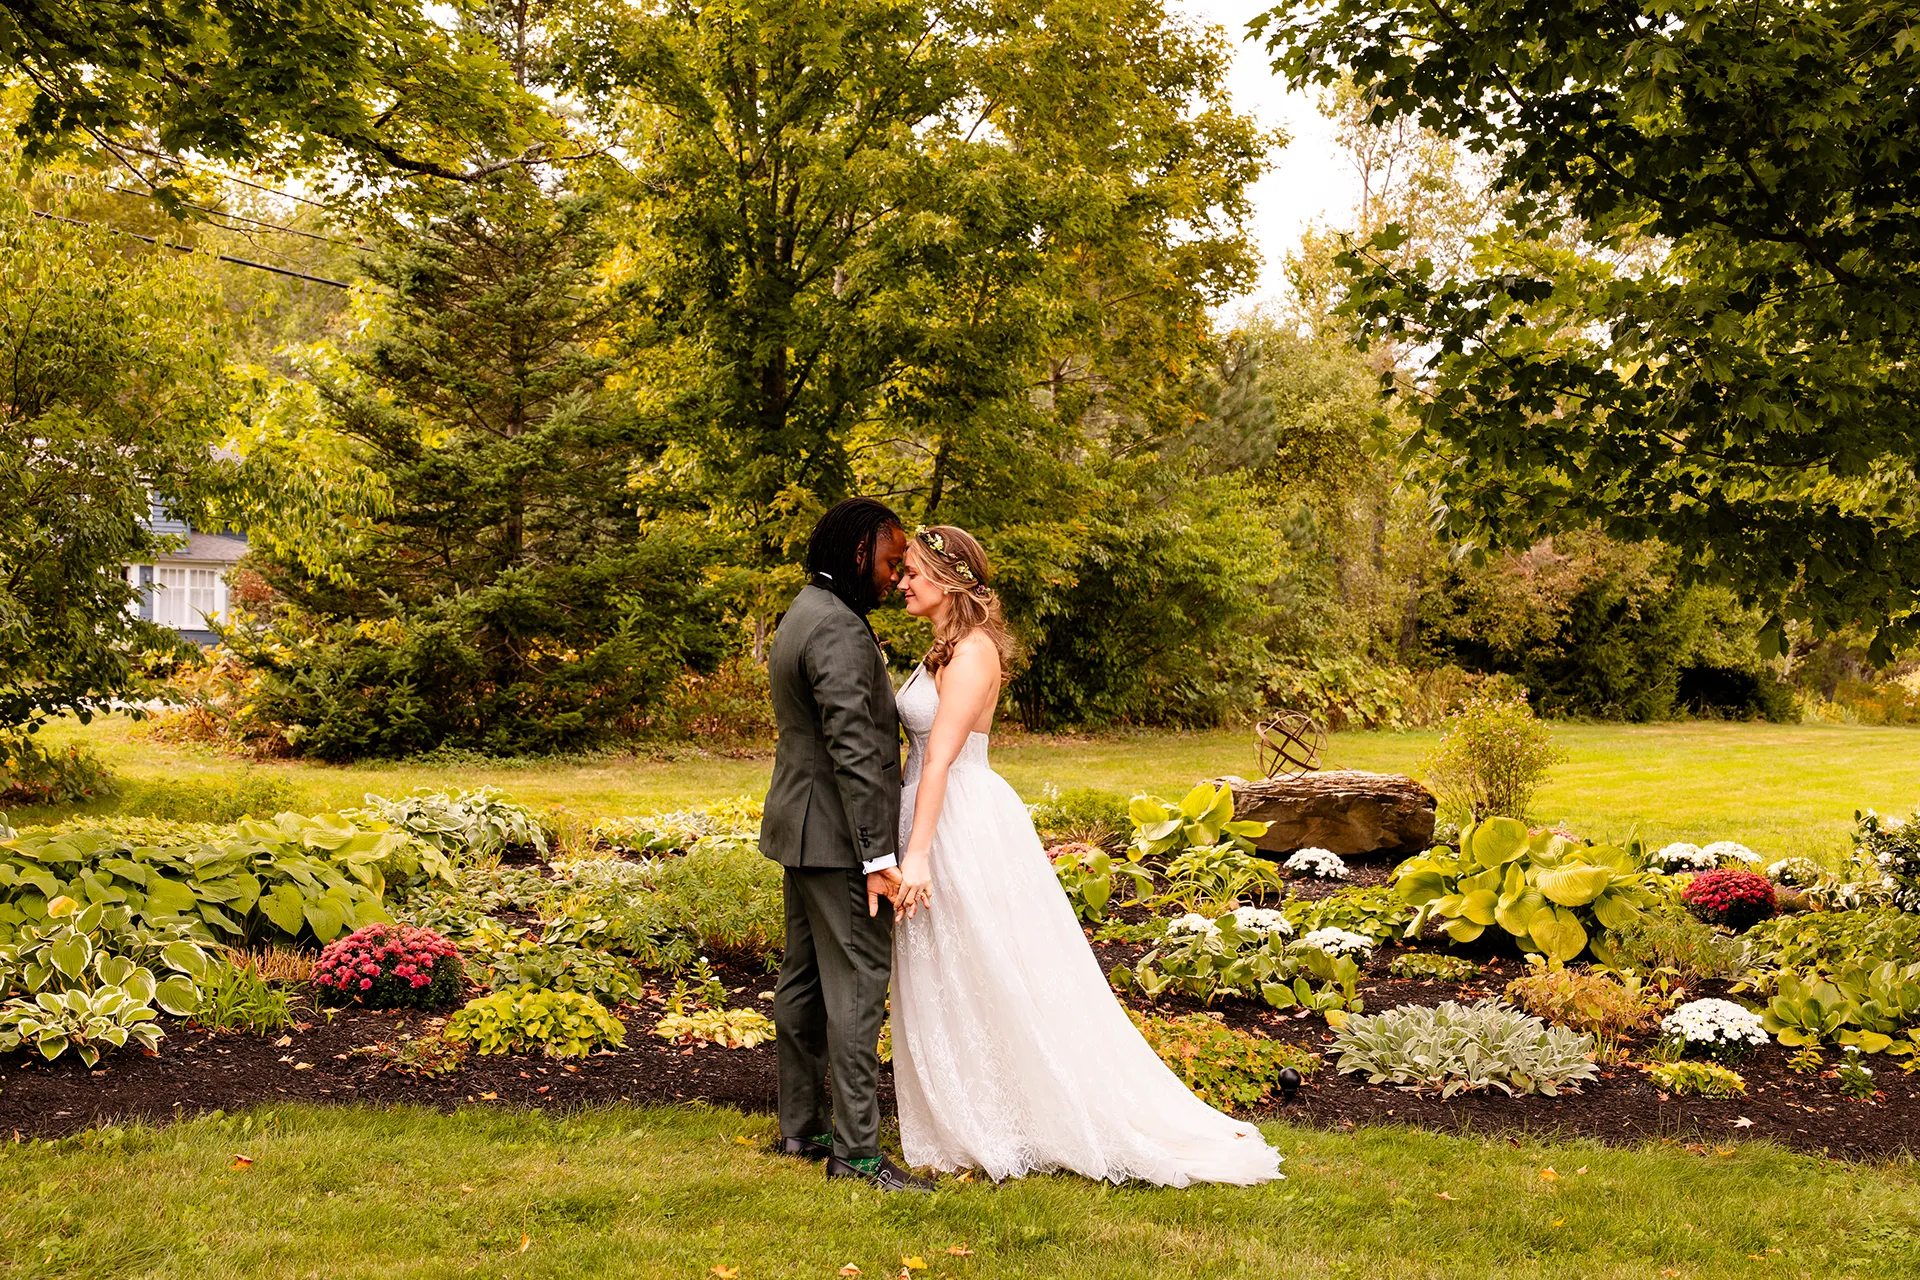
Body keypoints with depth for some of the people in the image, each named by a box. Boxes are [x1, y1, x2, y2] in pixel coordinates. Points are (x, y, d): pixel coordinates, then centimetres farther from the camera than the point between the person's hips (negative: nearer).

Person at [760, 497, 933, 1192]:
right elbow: (852, 750, -24)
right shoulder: (839, 629, -19)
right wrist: (880, 855, -23)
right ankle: (855, 1149, -4)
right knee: (856, 984, -7)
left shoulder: (801, 617, 15)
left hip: (802, 827, 11)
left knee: (805, 979, 15)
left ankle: (800, 1126, 24)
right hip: (840, 837, -11)